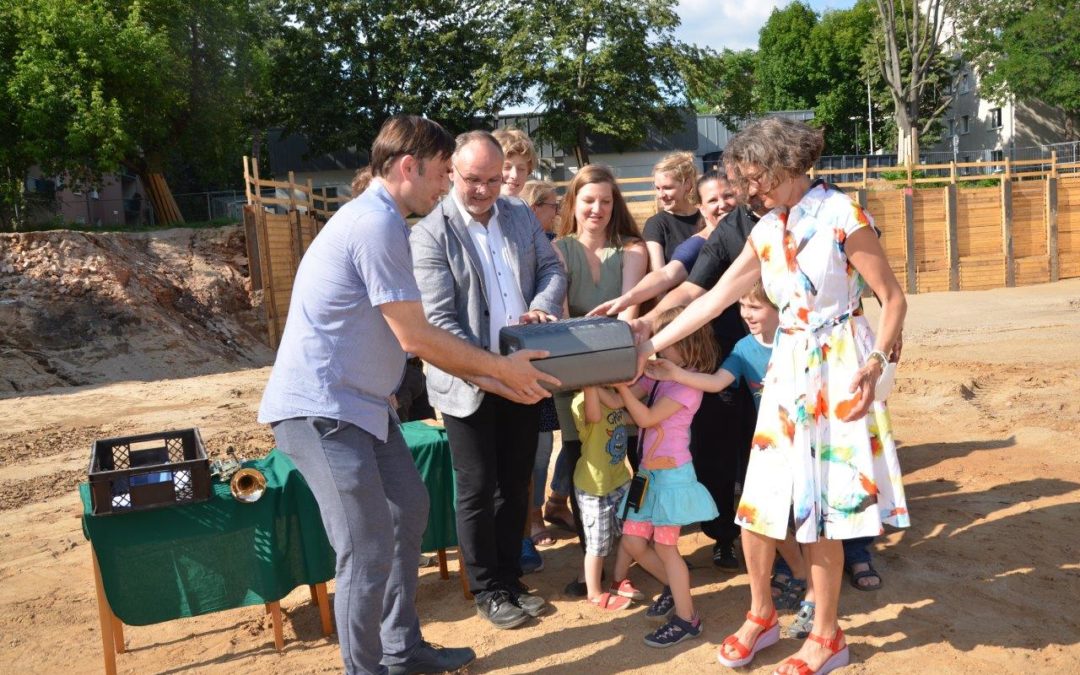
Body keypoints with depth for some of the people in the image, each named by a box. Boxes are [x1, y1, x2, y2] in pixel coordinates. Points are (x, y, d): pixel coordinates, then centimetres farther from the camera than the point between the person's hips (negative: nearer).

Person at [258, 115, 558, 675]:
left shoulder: (382, 221, 13)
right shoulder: (376, 224, -20)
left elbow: (416, 337, 14)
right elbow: (415, 338, -19)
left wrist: (495, 381, 11)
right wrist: (501, 367, -7)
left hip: (358, 402, 11)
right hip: (320, 409, -11)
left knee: (409, 510, 19)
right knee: (369, 550, -7)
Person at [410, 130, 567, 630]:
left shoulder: (522, 216, 6)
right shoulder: (430, 233, -12)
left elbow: (552, 269, 9)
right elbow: (438, 319, -18)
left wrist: (542, 308, -14)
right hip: (470, 383, -5)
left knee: (516, 483, 15)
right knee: (478, 489, 6)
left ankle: (510, 578, 31)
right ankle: (487, 589, 22)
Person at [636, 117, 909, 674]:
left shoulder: (843, 215, -10)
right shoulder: (766, 231, 8)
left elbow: (893, 299, -8)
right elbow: (713, 299, 10)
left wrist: (875, 364, -21)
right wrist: (650, 346, 7)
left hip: (840, 369, -6)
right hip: (788, 370, 6)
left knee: (819, 506, -1)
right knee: (757, 498, 5)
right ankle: (761, 615, 26)